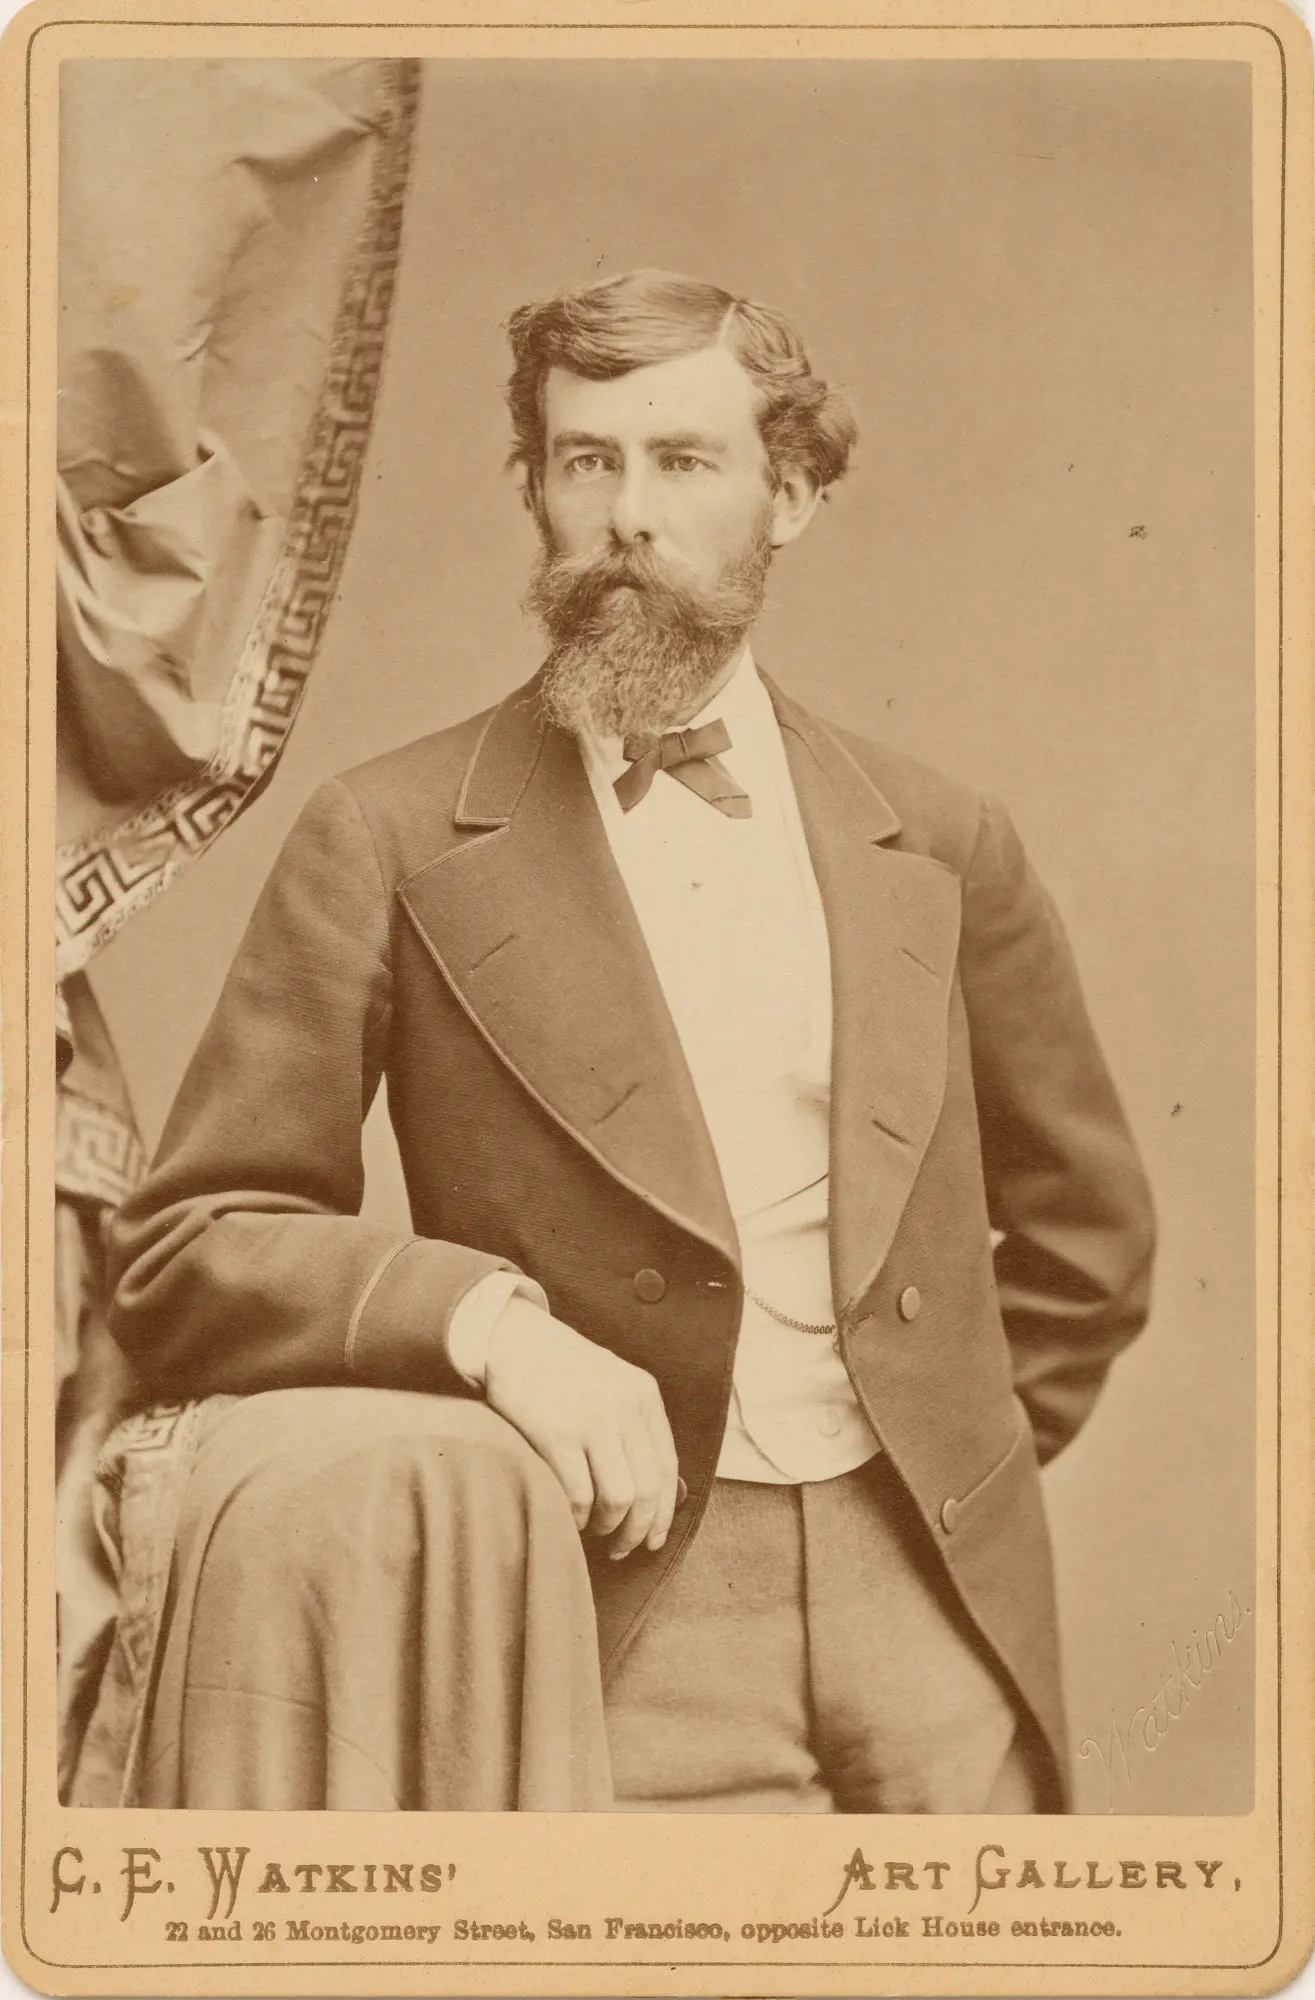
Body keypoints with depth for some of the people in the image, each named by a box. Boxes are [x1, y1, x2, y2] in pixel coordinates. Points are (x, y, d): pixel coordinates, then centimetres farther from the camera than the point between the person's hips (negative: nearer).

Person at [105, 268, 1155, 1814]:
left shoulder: (941, 846, 8)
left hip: (940, 1620, 3)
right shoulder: (390, 844, -2)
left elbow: (1085, 1224, 20)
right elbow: (182, 1253, -5)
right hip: (629, 1624, -3)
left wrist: (953, 1469, 11)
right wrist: (488, 1314, -19)